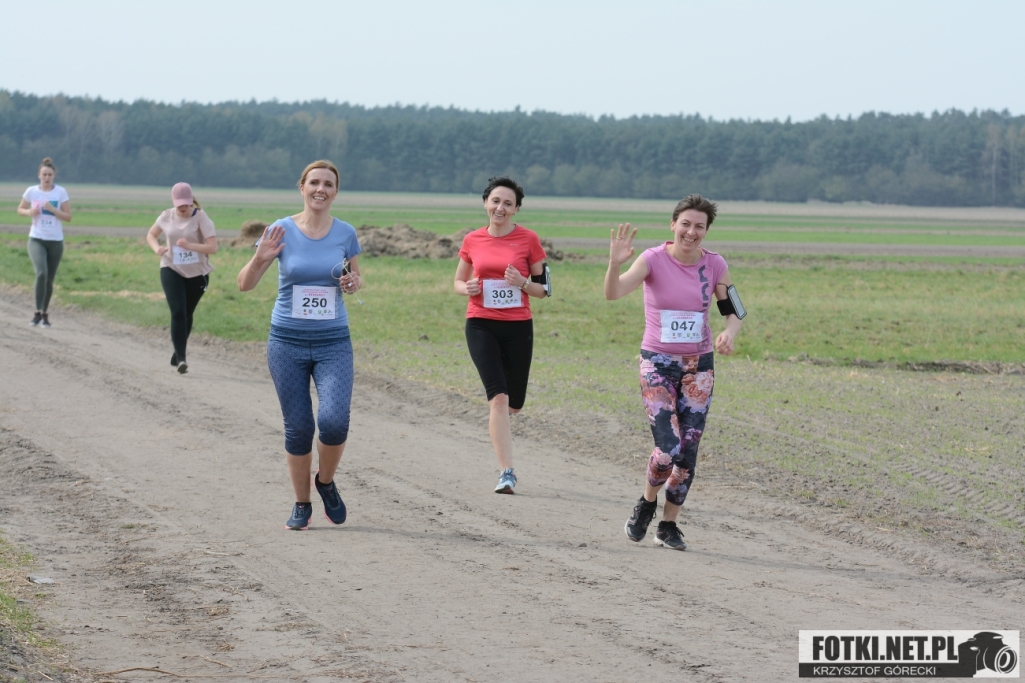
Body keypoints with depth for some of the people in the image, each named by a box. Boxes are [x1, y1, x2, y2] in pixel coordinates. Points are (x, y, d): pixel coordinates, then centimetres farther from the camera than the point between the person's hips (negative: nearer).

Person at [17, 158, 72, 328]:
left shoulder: (61, 192, -4)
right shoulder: (31, 191, -1)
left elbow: (68, 217, -4)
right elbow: (20, 209, 12)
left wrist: (52, 209, -19)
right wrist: (29, 212, -10)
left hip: (55, 241, 1)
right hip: (36, 240, -1)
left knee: (49, 280, 7)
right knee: (41, 273, -24)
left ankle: (44, 314, 25)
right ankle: (38, 313, -21)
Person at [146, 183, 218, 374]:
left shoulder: (201, 218, -12)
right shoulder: (167, 217, -2)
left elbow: (213, 247, -18)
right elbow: (151, 235, 16)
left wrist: (189, 245, -32)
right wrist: (157, 248, -7)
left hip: (197, 273, -1)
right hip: (172, 270, 1)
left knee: (187, 315, 12)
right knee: (178, 313, -15)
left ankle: (177, 354, 31)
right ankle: (181, 358, -19)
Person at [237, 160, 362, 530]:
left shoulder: (345, 233, 1)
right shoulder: (281, 231, -4)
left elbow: (356, 278, 16)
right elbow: (245, 284, -3)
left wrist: (353, 283, -7)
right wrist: (260, 258, -23)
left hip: (333, 343, 0)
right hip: (287, 342, 0)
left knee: (334, 421, -17)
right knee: (298, 428, 2)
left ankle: (326, 482, 12)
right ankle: (301, 505, 20)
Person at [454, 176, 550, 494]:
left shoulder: (528, 239, -1)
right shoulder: (472, 241, 4)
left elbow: (543, 288, 4)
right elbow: (458, 281, 17)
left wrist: (522, 283, -16)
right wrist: (468, 288, -7)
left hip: (518, 325, 1)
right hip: (481, 325, -1)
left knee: (514, 403, 10)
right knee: (499, 397, -15)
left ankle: (497, 423, 48)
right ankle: (507, 473, -15)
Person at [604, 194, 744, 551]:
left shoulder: (714, 265, -3)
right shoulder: (654, 259, -12)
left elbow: (734, 311, 7)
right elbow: (613, 293, -24)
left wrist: (729, 332, -16)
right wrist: (615, 264, -45)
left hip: (699, 365, 3)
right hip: (658, 363, -3)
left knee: (687, 452, 2)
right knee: (668, 449, -14)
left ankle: (668, 525, 20)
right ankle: (647, 503, 16)